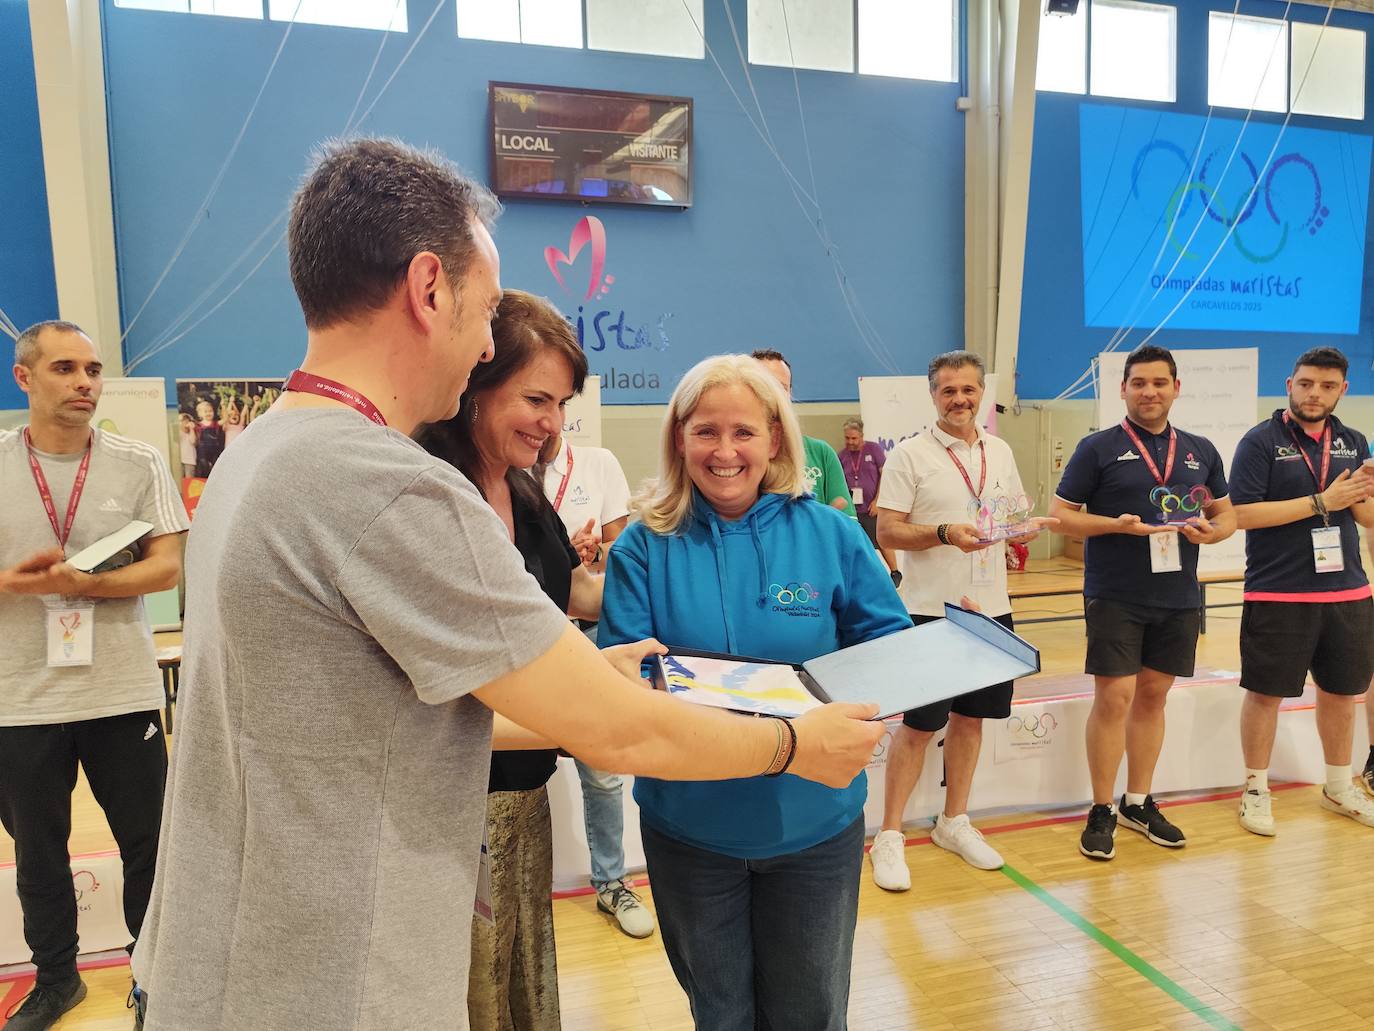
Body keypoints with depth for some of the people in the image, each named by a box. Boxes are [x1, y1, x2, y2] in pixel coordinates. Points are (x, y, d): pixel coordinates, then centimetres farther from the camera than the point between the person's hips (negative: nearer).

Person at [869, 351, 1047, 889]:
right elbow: (887, 530, -11)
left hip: (990, 607, 6)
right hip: (931, 608, -5)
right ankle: (889, 836, 10)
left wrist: (1017, 527, -6)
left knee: (970, 717, 14)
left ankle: (954, 821, 30)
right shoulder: (910, 454, -6)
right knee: (919, 724, -2)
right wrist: (945, 534, -24)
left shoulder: (1000, 451, 11)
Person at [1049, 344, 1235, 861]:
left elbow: (1227, 514, 17)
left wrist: (1211, 531, -7)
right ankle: (1101, 812, 9)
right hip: (1115, 598, -4)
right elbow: (1060, 514, -4)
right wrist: (1116, 524, -20)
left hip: (1178, 599, 4)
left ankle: (1139, 803, 27)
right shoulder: (1098, 447, -3)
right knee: (1113, 698, -5)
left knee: (1152, 697, 12)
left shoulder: (1201, 451, 10)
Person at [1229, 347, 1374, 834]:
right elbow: (1243, 514, -16)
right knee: (1265, 693, 4)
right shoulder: (1261, 441, -8)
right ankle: (1256, 789, 20)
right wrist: (1321, 502, -18)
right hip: (1277, 597, -5)